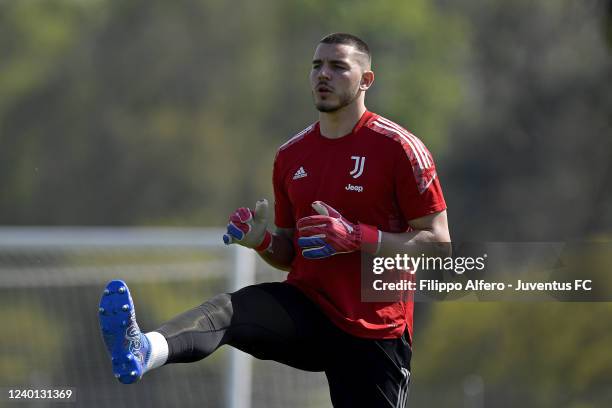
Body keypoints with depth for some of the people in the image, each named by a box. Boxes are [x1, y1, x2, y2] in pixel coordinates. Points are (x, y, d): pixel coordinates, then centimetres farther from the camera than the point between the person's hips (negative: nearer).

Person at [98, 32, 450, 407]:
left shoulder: (397, 148, -7)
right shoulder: (291, 155, 11)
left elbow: (438, 243, -9)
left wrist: (357, 237, -21)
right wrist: (262, 242, -4)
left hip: (375, 331, -3)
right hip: (305, 306, 4)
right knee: (228, 309, -25)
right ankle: (145, 351, -56)